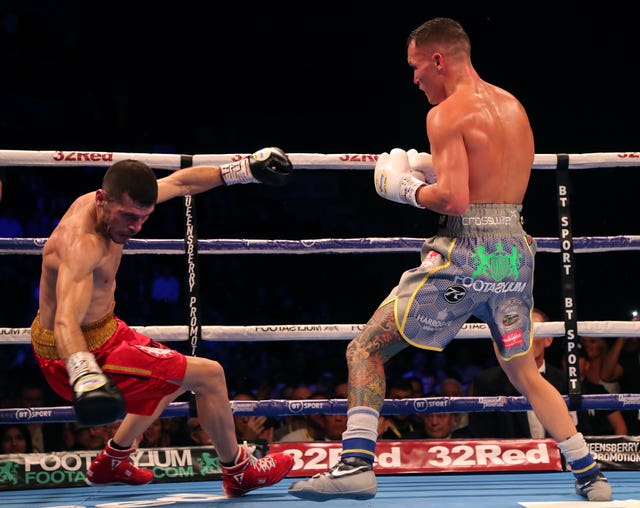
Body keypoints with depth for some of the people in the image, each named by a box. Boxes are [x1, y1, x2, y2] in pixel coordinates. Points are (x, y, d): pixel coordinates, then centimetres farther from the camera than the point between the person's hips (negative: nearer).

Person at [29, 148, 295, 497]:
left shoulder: (119, 200, -7)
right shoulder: (81, 243, -34)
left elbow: (180, 183, 9)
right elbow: (66, 322, -49)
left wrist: (241, 170, 11)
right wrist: (85, 376, -67)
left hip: (102, 330, 10)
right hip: (86, 351, -10)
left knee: (174, 377, 32)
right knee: (209, 376, -6)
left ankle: (111, 462, 41)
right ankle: (239, 474, 14)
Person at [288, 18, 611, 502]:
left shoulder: (448, 113, -10)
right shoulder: (514, 107, 16)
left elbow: (454, 199, -20)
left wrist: (405, 186, -2)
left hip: (465, 253, -8)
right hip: (516, 249, 8)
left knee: (366, 349, -2)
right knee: (524, 371, 22)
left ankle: (356, 464, -15)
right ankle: (591, 476, 21)